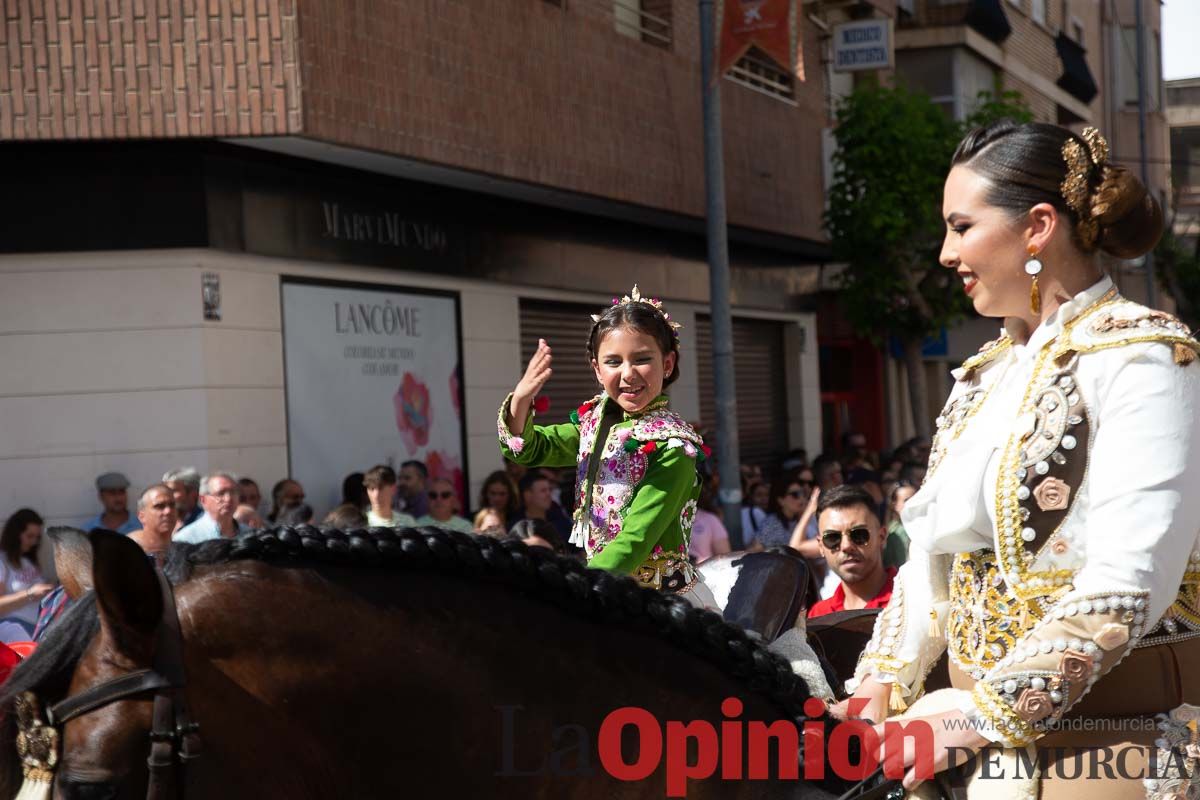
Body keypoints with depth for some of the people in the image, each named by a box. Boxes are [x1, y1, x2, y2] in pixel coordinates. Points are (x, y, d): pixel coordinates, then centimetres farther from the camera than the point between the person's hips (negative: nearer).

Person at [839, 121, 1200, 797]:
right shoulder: (987, 375, 14)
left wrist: (985, 714, -21)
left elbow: (1131, 580, -20)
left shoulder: (1139, 356, -10)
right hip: (985, 741, 7)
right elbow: (934, 552, 16)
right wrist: (882, 686, 4)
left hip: (1111, 740, -7)